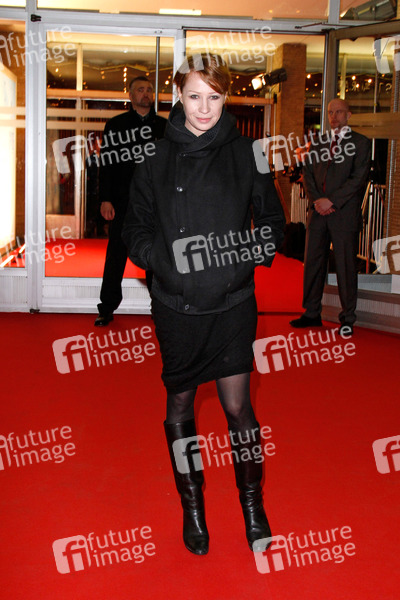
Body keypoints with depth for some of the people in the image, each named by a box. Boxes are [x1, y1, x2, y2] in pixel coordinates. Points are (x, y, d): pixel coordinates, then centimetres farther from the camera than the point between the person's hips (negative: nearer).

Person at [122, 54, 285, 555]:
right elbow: (135, 227, 4)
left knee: (238, 405, 1)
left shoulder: (244, 152, 1)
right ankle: (191, 506, 28)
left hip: (233, 301, -1)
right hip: (177, 303, 1)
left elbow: (271, 217, 10)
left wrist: (257, 249, -7)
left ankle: (253, 506, 21)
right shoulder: (156, 156, 2)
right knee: (180, 403, 11)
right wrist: (163, 256, -12)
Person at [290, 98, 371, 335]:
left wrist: (331, 201, -13)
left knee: (346, 265, -2)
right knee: (313, 262, 6)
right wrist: (317, 200, -5)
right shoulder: (318, 143, 18)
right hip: (318, 212, 5)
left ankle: (348, 319, 7)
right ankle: (312, 313, 17)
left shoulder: (361, 143, 3)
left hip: (345, 213, -5)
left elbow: (358, 178, -7)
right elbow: (307, 174, 13)